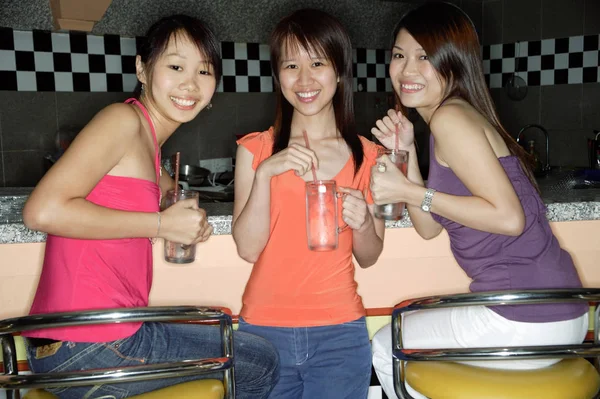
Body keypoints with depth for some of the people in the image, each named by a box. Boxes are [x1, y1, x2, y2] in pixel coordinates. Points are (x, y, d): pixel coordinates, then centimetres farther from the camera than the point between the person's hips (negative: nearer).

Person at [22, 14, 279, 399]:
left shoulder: (150, 147, 13)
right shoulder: (123, 119, -14)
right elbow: (43, 211, -23)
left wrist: (191, 225, 5)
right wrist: (162, 224, -18)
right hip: (85, 350, -9)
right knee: (262, 363, 5)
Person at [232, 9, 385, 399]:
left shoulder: (367, 157, 0)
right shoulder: (255, 149, -1)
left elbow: (369, 257, 6)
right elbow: (248, 248, -7)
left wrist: (363, 223, -15)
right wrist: (265, 173, -18)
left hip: (339, 332, 0)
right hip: (263, 327, 0)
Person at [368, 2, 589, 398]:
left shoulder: (451, 117, -16)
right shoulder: (460, 116, 13)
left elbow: (509, 216, -24)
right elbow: (429, 228, 10)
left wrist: (410, 192, -20)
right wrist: (406, 153, 2)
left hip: (527, 320, -9)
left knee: (386, 347, 12)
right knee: (405, 337, 29)